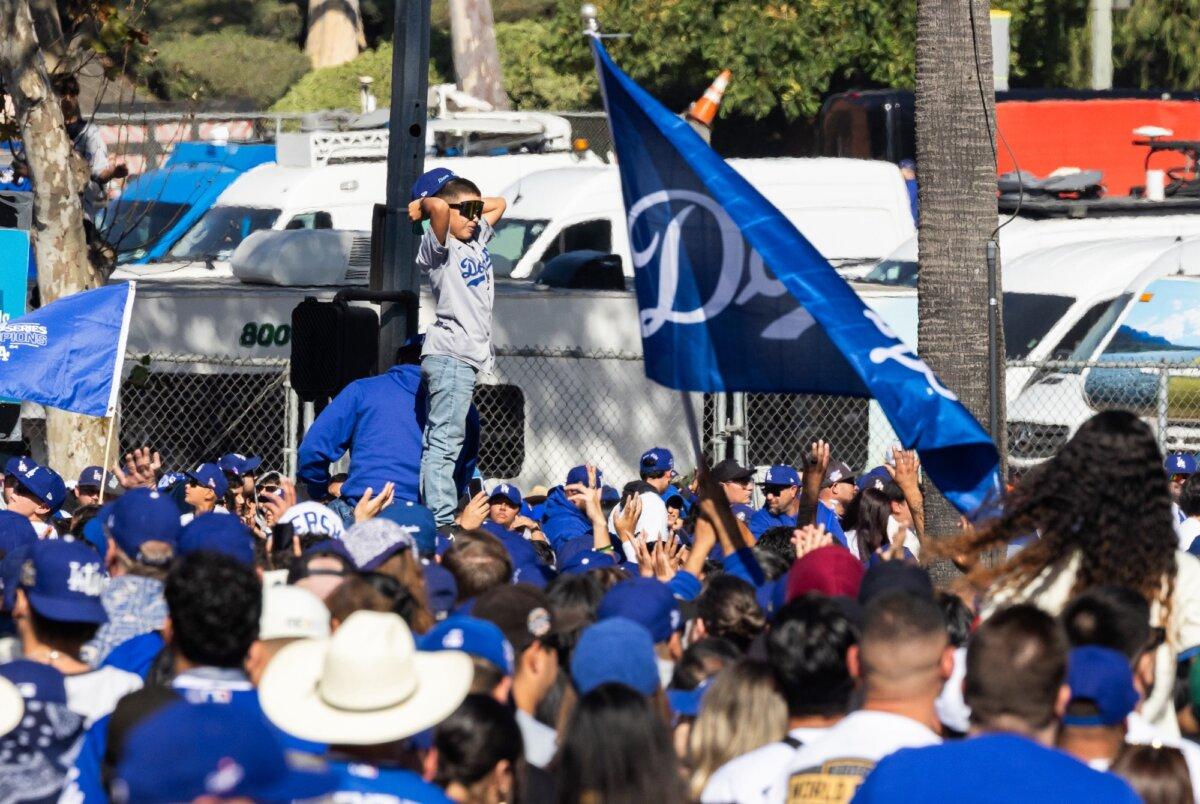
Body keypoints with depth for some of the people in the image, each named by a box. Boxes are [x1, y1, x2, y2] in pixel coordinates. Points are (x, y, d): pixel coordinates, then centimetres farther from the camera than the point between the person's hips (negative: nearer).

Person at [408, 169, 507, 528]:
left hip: (469, 355, 9)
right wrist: (423, 205, -6)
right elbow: (438, 207, -27)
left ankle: (431, 518, 6)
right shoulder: (438, 248, -8)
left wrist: (473, 204, 16)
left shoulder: (477, 240, 17)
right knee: (445, 441, -14)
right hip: (449, 353, -9)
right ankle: (442, 521, -20)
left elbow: (498, 204, 31)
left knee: (439, 442, 7)